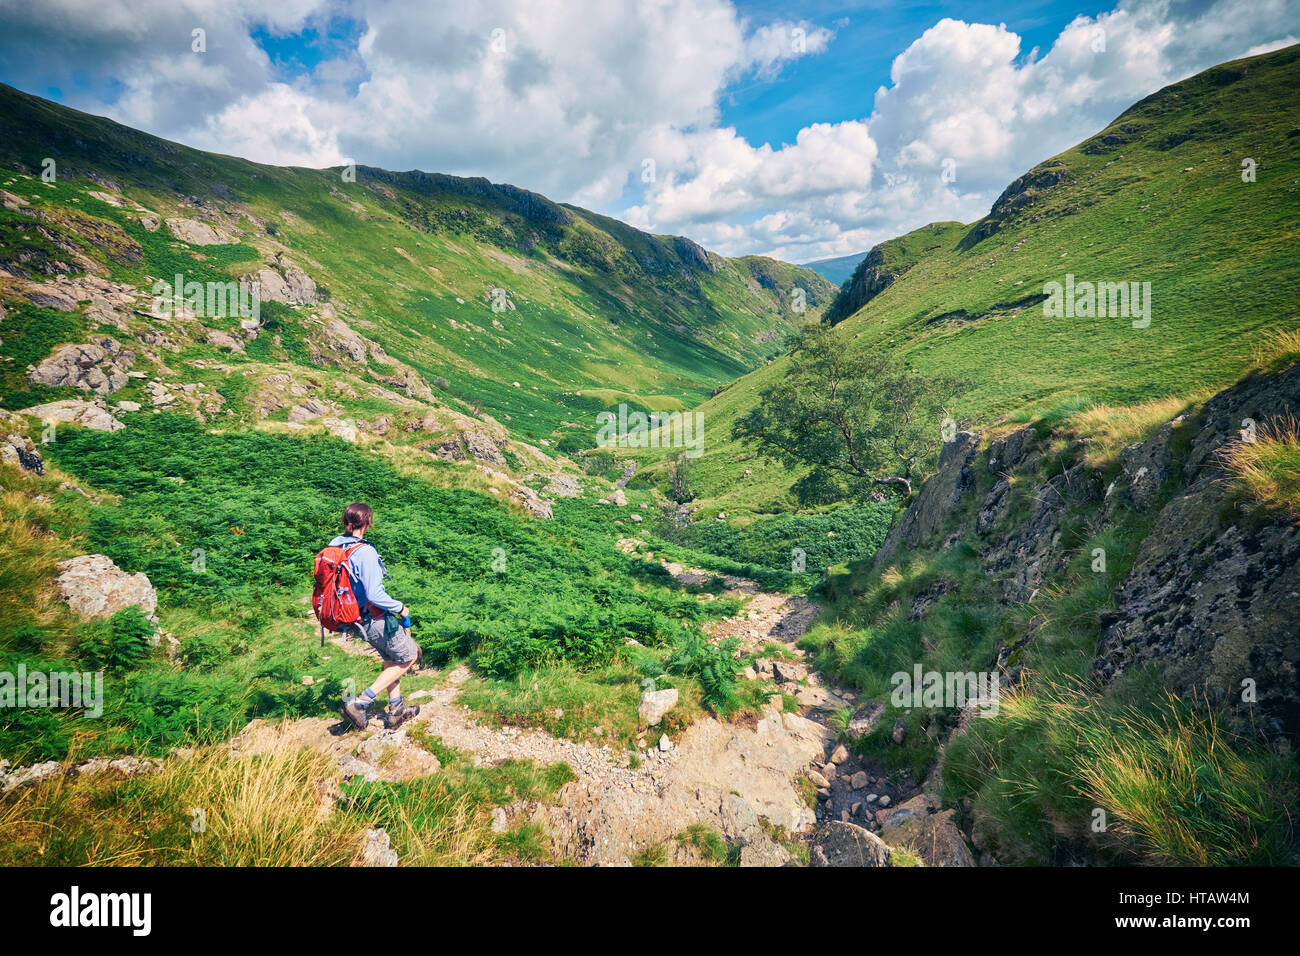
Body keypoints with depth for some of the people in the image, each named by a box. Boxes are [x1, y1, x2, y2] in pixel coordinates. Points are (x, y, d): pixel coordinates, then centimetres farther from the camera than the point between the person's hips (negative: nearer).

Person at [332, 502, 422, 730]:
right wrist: (400, 608, -13)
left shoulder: (334, 546, -1)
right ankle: (359, 703, 5)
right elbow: (374, 594, -29)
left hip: (352, 618, 9)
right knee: (409, 656, 10)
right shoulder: (365, 551, -27)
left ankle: (396, 710, 33)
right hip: (373, 619, -9)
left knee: (391, 657, 26)